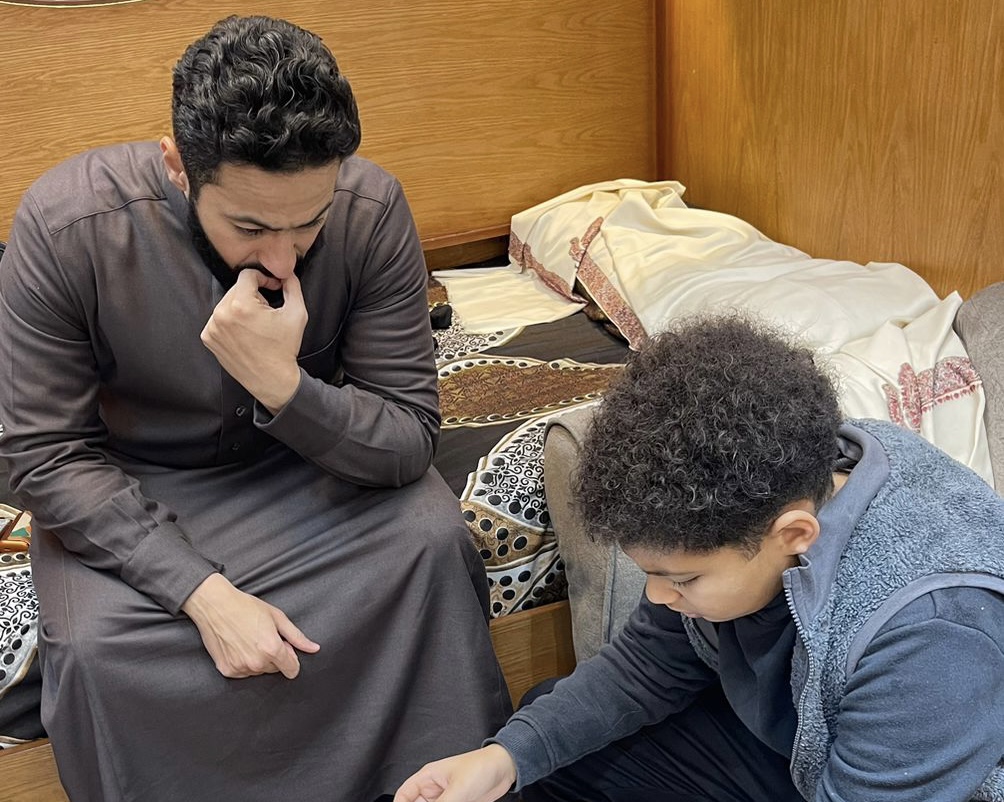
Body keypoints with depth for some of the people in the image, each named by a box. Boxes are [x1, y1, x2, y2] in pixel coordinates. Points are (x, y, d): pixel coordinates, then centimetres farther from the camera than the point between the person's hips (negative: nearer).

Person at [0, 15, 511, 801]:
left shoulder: (373, 209, -22)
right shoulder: (65, 226, -26)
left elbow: (411, 438, -18)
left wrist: (284, 385, -37)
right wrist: (203, 593, -28)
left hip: (309, 462, 2)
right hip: (130, 492, -1)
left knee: (433, 542, -24)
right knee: (93, 648, -28)